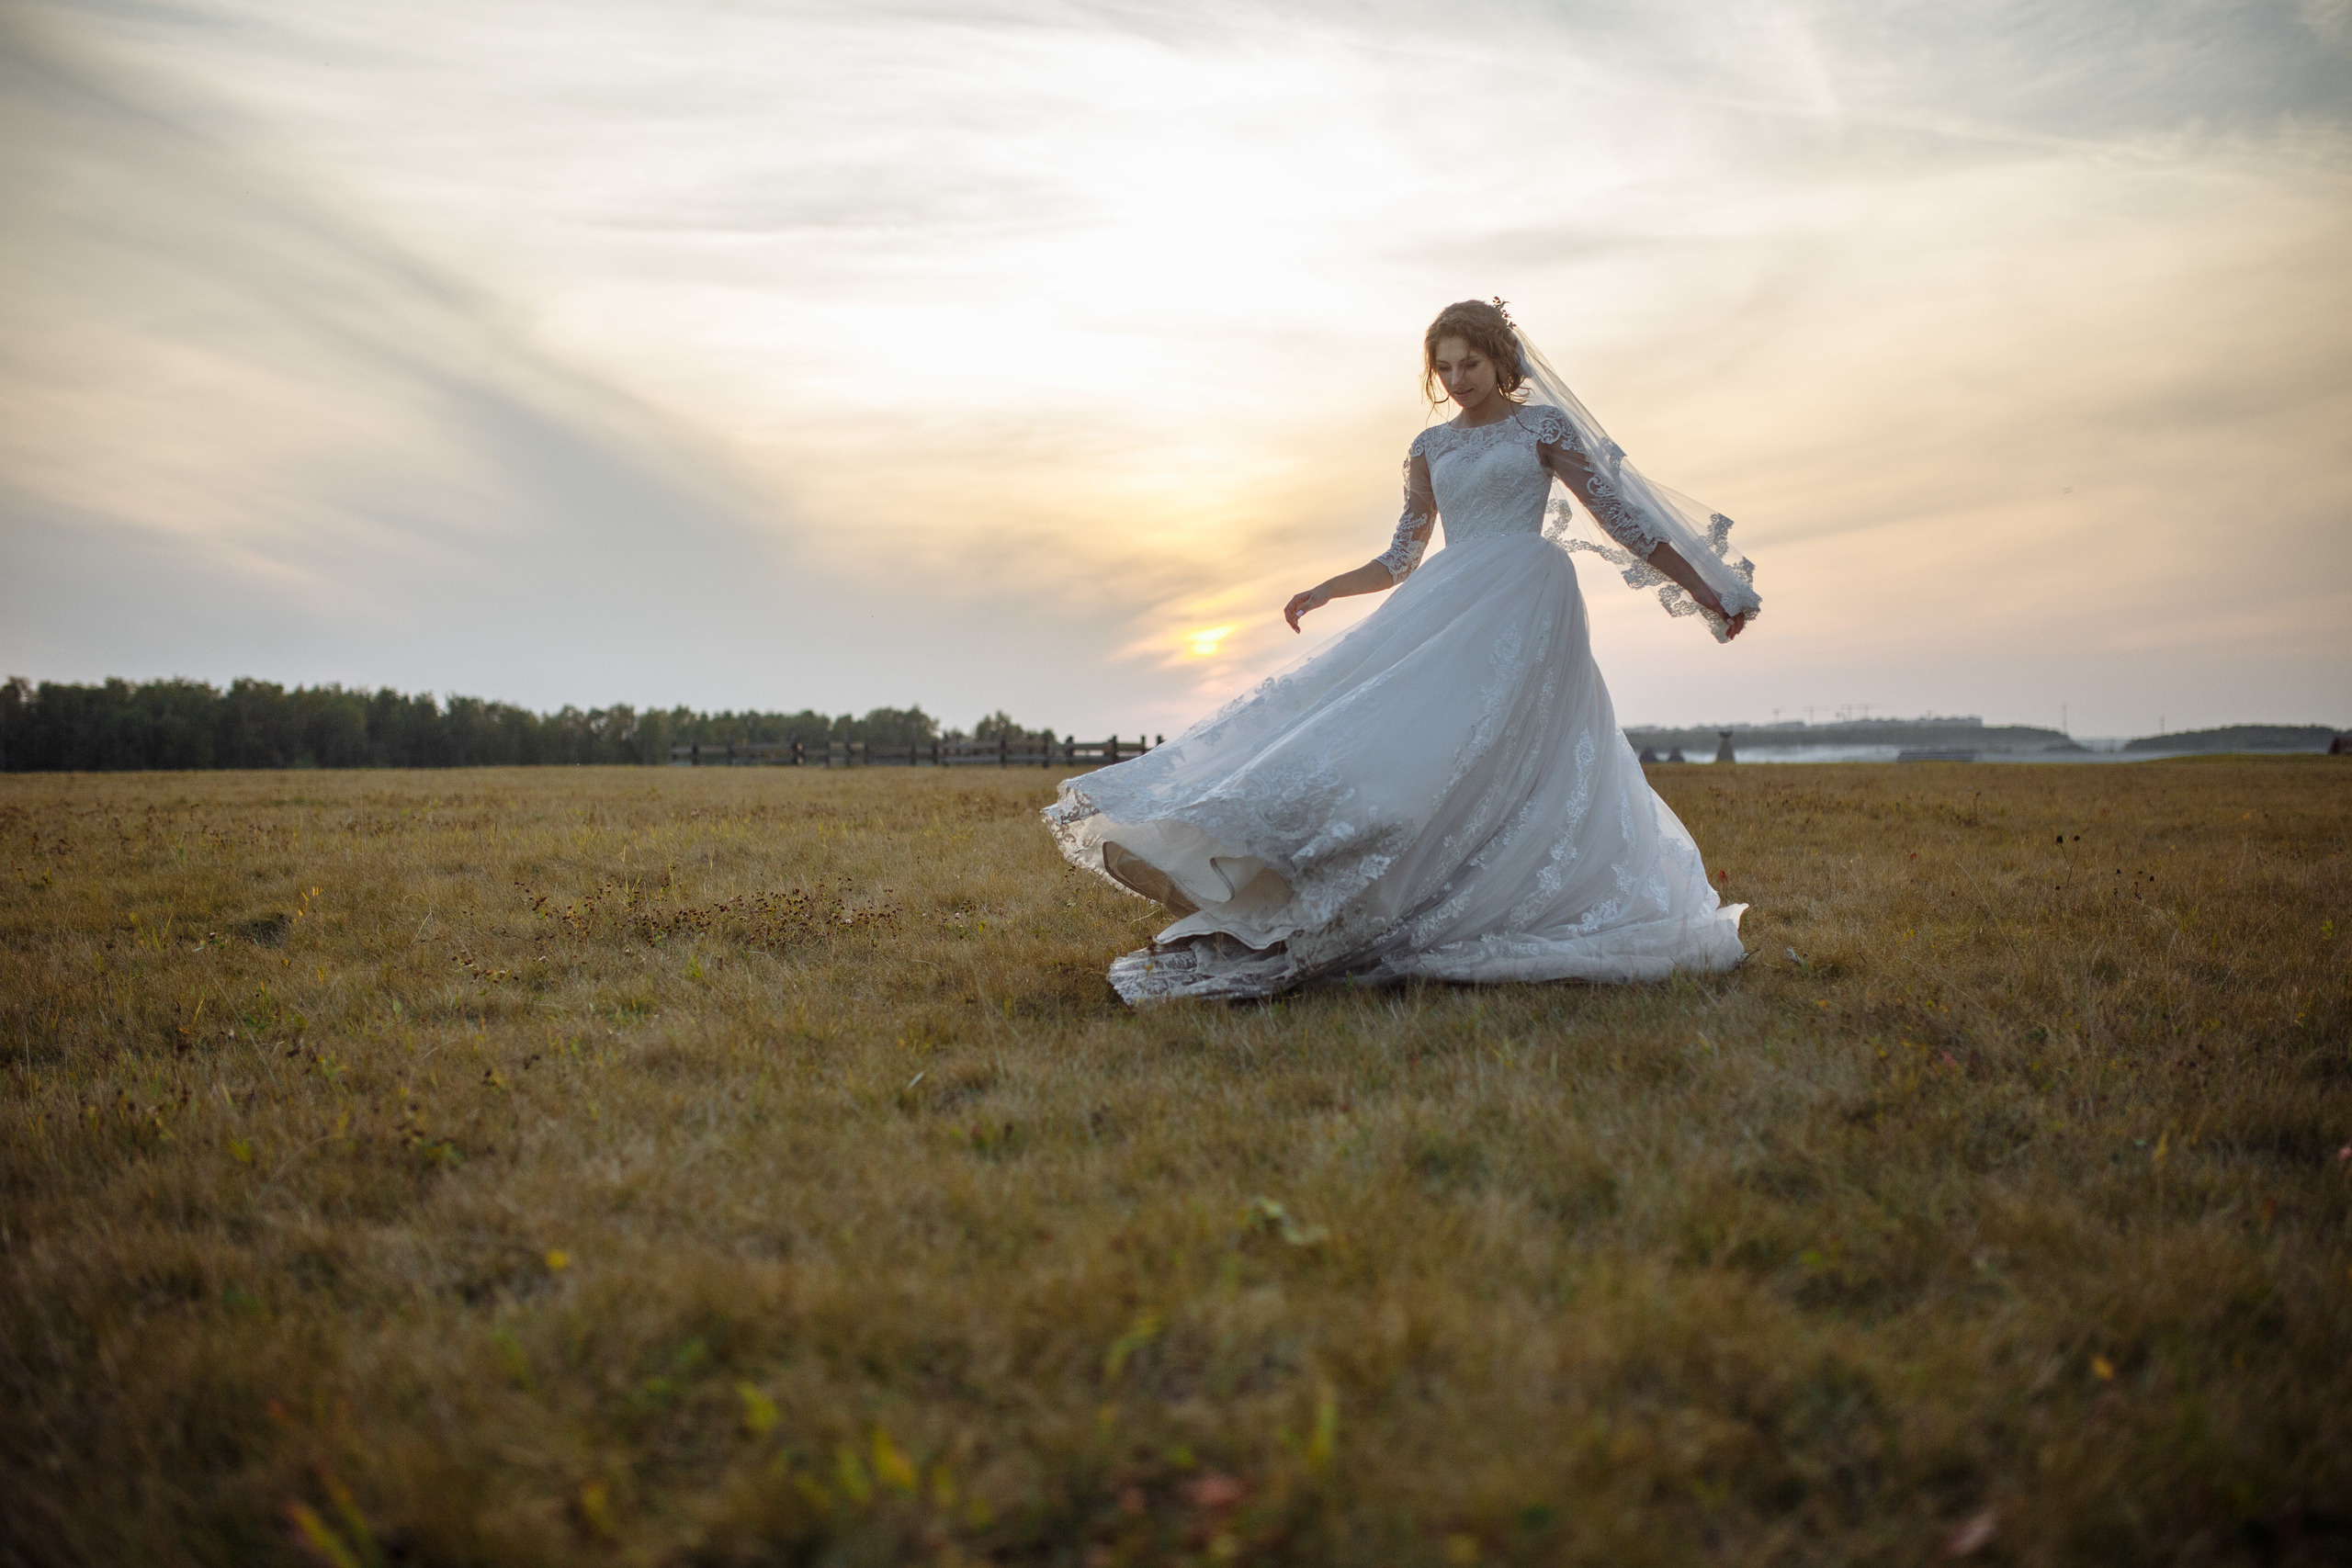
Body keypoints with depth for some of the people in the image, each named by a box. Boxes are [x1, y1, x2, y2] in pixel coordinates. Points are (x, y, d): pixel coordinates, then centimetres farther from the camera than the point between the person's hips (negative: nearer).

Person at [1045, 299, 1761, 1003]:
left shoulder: (1545, 425, 7)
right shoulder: (1431, 447, 20)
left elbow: (1621, 516, 7)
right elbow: (1400, 560, 22)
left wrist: (1703, 588, 5)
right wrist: (1325, 589, 11)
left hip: (1525, 601, -5)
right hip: (1447, 603, 5)